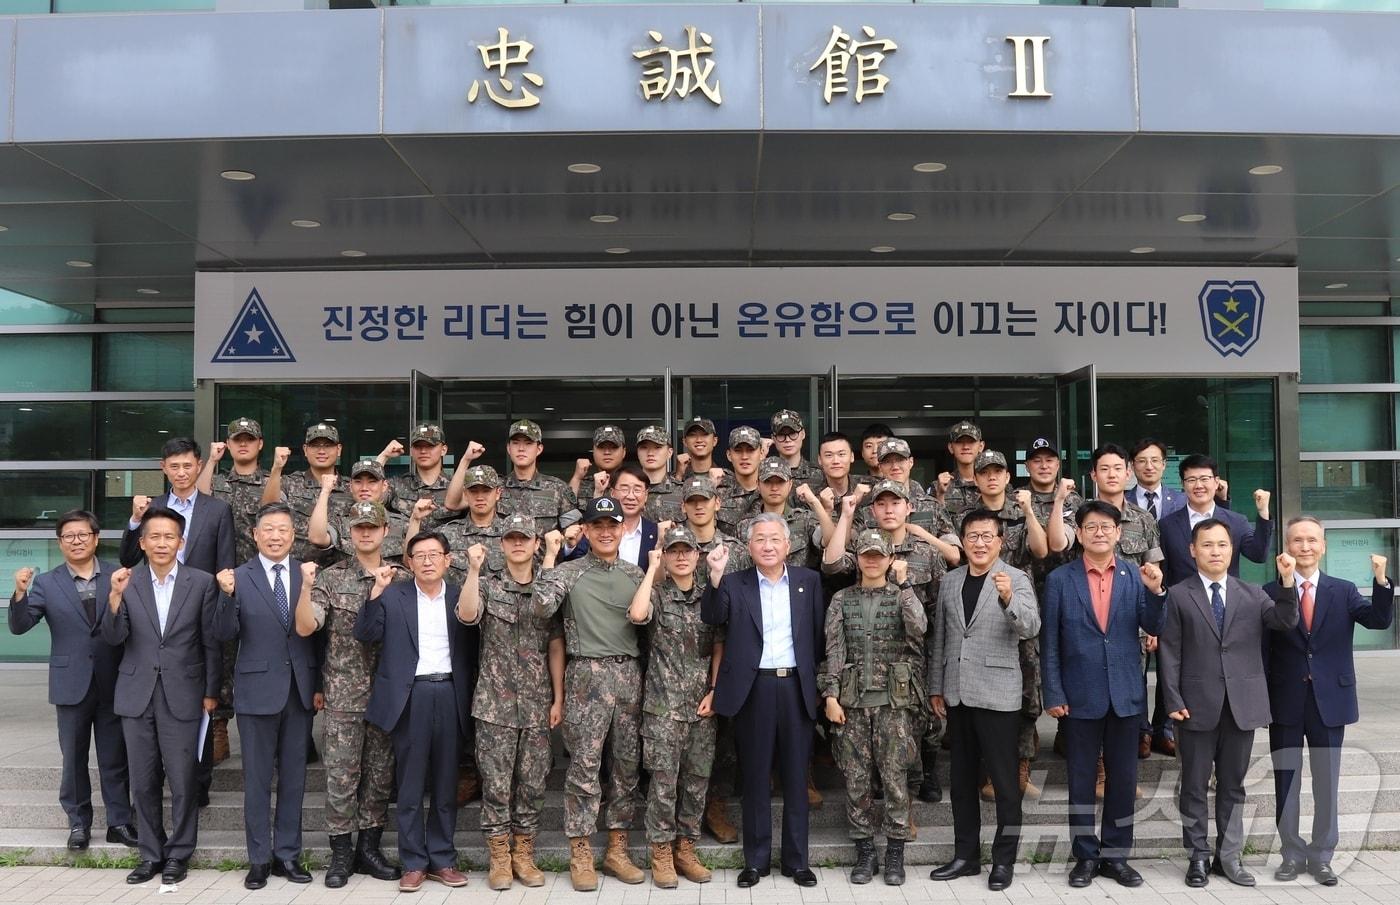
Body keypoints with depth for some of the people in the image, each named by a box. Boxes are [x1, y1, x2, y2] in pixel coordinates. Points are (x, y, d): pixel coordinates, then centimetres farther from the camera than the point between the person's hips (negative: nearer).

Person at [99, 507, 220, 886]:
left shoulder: (202, 582, -3)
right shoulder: (126, 582, 1)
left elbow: (211, 642, 1)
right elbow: (113, 637, -6)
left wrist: (211, 692, 2)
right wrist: (115, 596, -21)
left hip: (182, 694, -2)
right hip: (136, 695, 2)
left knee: (183, 781, 3)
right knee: (143, 782, 11)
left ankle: (179, 854, 18)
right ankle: (151, 854, 25)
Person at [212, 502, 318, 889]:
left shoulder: (308, 575, 2)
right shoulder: (239, 578, -3)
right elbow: (225, 635, -9)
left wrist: (320, 686, 1)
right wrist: (228, 596, -25)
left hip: (300, 690, 2)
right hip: (257, 690, -2)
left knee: (294, 777, 10)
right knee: (257, 778, 8)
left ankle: (287, 854, 22)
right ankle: (259, 858, 19)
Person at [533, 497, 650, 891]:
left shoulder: (636, 574, 12)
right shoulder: (569, 571, 2)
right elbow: (542, 608, -14)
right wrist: (549, 557, -10)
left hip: (629, 673, 4)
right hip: (587, 673, -4)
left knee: (626, 764, 9)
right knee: (585, 765, -2)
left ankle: (617, 850, 20)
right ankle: (580, 855, 8)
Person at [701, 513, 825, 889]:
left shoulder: (808, 580, 6)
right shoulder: (735, 583, 3)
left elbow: (819, 633, 5)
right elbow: (713, 617, -14)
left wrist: (816, 679, -2)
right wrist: (715, 576, -28)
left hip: (796, 686, 1)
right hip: (753, 688, -1)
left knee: (796, 777, 9)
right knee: (755, 777, 8)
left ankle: (796, 859, 20)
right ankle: (756, 859, 19)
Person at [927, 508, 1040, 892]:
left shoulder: (1016, 579, -5)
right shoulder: (949, 581, 9)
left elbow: (1031, 628, -20)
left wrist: (1008, 598, -38)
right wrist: (936, 688, 12)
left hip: (997, 695, -5)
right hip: (957, 695, 5)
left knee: (1004, 781, 3)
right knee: (962, 779, 13)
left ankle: (1004, 860, 14)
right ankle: (965, 855, 24)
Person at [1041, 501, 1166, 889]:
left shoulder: (1135, 576, 2)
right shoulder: (1059, 579, -2)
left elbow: (1155, 629, -4)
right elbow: (1049, 643, -1)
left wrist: (1155, 592, -21)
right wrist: (1054, 694, -6)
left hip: (1125, 695, 1)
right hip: (1080, 696, -1)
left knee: (1123, 779, 10)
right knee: (1082, 779, 8)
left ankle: (1116, 856, 23)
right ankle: (1086, 856, 19)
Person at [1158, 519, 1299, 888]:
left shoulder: (1253, 594, 9)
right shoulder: (1178, 595, 1)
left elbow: (1286, 621, -7)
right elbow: (1170, 652, -2)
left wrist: (1287, 581, -20)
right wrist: (1174, 700, -8)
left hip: (1242, 704, 2)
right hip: (1197, 704, -2)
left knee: (1232, 785, 11)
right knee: (1195, 786, 6)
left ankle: (1229, 856, 21)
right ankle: (1198, 857, 16)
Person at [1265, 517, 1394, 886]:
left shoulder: (1344, 591, 4)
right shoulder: (1270, 592, -2)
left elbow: (1379, 620, -12)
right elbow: (1259, 647, -3)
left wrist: (1381, 581, -28)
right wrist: (1263, 695, -9)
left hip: (1330, 700, 1)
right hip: (1286, 702, -1)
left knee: (1327, 783, 10)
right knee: (1286, 783, 8)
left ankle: (1321, 856, 24)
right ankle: (1292, 854, 22)